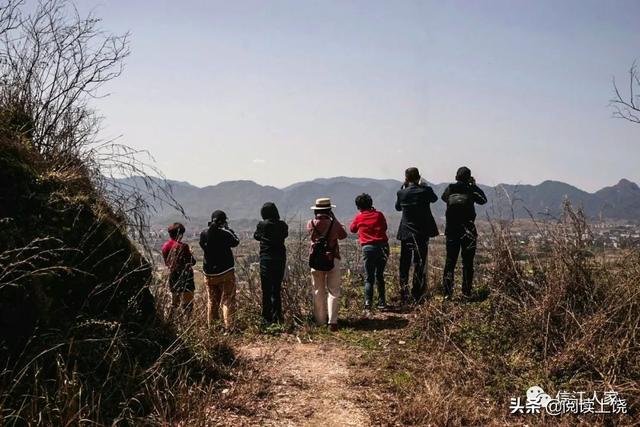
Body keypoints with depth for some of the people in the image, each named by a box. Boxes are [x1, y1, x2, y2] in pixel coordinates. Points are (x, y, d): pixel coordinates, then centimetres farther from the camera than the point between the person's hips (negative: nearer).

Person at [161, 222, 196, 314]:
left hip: (172, 277, 7)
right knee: (187, 304, -1)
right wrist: (190, 253, 6)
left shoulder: (165, 246, 1)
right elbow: (192, 262, -10)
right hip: (185, 278, -7)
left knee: (174, 303, 18)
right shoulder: (182, 246, -18)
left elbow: (166, 262, 12)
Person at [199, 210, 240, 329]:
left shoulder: (204, 234, -4)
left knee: (212, 301, 16)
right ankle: (228, 326, -4)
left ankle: (211, 327, 20)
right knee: (227, 301, 2)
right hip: (225, 272, -4)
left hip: (209, 273, 4)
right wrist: (228, 228, 7)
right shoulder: (225, 233, -14)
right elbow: (236, 242, 2)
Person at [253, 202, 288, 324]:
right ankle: (277, 317, 14)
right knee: (277, 289, 13)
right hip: (280, 259, 3)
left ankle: (267, 318, 6)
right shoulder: (283, 225, -3)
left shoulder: (262, 225, -9)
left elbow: (256, 236, 8)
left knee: (267, 290, 4)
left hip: (266, 259, -3)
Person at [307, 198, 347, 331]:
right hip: (333, 259, -2)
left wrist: (317, 218, 23)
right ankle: (332, 321, -10)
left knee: (318, 292, 13)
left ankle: (320, 320, 20)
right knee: (333, 292, 1)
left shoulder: (311, 224, -2)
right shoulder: (334, 223, -6)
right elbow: (343, 235, 12)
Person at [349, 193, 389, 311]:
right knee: (379, 276, 15)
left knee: (369, 278, 4)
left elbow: (352, 229, 18)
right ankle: (382, 302, 15)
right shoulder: (379, 214, 3)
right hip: (382, 246, 2)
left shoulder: (359, 218, 1)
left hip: (368, 248, -2)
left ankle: (368, 303, -8)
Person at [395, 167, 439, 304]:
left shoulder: (401, 193, -8)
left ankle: (404, 296, 13)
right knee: (420, 264, 5)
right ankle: (418, 296, 4)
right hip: (423, 232, -1)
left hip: (406, 233, 1)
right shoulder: (425, 191, -9)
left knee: (404, 264, 12)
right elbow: (434, 198, 13)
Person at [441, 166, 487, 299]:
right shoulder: (471, 190, -6)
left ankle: (447, 291, -3)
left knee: (450, 261, 5)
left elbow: (444, 197, 20)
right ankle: (466, 291, 8)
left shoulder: (449, 189, -2)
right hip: (468, 232, -1)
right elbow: (483, 200, 9)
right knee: (467, 262, 7)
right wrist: (474, 185, 11)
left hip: (451, 230, 1)